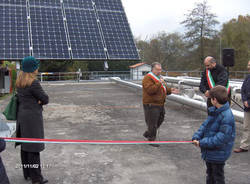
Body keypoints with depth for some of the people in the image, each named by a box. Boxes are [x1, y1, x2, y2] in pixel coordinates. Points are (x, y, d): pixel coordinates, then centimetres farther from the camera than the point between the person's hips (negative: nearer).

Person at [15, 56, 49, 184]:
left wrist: (38, 100, -4)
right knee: (34, 147, -2)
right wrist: (41, 101, 7)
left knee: (25, 145, 15)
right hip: (32, 117, -9)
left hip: (21, 115, 9)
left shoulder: (20, 81, 7)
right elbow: (45, 99, -15)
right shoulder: (33, 82, -20)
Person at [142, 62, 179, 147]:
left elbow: (163, 89, 24)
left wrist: (170, 90, 7)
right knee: (152, 123, -1)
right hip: (151, 105, -9)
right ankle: (151, 139, 13)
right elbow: (150, 90, -26)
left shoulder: (159, 77, 17)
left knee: (160, 120, 18)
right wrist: (159, 83, -28)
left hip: (160, 104, 10)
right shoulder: (148, 78, -14)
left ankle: (147, 134, 34)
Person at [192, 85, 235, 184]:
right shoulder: (214, 111, 1)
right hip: (209, 152, 8)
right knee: (210, 175, 26)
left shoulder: (227, 116, -27)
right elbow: (205, 124, 4)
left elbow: (221, 138, -28)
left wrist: (202, 143, -23)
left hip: (218, 154, -8)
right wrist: (196, 137, -10)